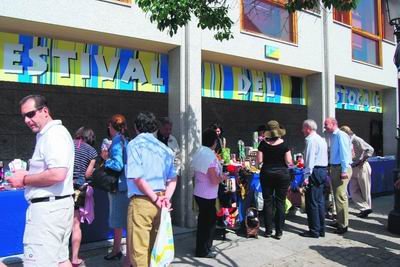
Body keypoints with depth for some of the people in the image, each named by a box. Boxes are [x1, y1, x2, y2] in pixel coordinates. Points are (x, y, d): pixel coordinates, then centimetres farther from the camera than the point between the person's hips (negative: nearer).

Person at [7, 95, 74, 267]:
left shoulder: (54, 134, -15)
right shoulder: (48, 135, 16)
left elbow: (57, 174, -26)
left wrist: (25, 180, -13)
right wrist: (28, 175, 8)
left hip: (48, 207, -10)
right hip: (55, 205, 10)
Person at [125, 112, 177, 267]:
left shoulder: (134, 144, -6)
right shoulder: (163, 147, 11)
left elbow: (137, 177, -16)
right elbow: (172, 178, 6)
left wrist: (155, 199, -12)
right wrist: (166, 198, -3)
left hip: (141, 201, -6)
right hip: (160, 201, 6)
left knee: (139, 249, 3)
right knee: (156, 246, 18)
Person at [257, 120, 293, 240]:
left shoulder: (263, 144, -3)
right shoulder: (283, 144, -5)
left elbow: (259, 160, -4)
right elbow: (289, 161, -8)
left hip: (267, 174, 1)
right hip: (282, 174, -1)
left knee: (268, 202, 9)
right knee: (280, 203, 5)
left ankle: (268, 230, 13)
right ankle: (279, 232, 8)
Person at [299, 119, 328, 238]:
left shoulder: (310, 140, -12)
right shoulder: (321, 139, 18)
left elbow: (310, 159, -19)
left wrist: (307, 176, -19)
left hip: (315, 172, -10)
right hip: (323, 170, 10)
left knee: (312, 202, -3)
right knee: (320, 201, 14)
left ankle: (314, 231, 3)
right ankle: (321, 229, 21)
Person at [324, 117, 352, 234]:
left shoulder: (341, 135, -12)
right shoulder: (332, 136, 15)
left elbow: (344, 153, -18)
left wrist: (344, 171, -21)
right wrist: (330, 168, 12)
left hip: (341, 168, -10)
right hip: (334, 168, 10)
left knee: (340, 196, -8)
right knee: (337, 196, 17)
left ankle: (343, 225, 0)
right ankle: (339, 220, 28)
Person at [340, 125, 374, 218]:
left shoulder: (357, 140, -14)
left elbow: (370, 149, -21)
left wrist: (362, 161, -19)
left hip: (362, 168, -8)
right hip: (354, 169, 8)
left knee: (365, 191, 6)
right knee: (353, 192, 3)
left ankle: (367, 208, 20)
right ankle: (365, 208, 8)